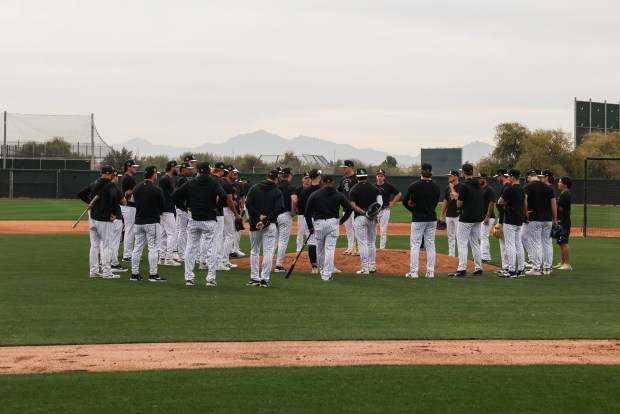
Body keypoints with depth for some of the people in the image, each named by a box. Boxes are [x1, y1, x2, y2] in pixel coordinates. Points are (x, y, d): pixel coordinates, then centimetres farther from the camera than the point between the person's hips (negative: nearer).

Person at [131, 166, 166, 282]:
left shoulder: (136, 188, 4)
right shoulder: (157, 190, -13)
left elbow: (136, 202, 13)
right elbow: (163, 207, -5)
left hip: (138, 222, 6)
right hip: (152, 222, -6)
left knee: (137, 248, 10)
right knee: (153, 248, -1)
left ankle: (135, 274, 13)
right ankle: (153, 274, -1)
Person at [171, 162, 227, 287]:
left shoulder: (190, 183, 3)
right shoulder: (214, 182, -6)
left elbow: (174, 196, 0)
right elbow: (223, 196, -23)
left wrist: (184, 208, 7)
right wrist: (217, 207, -8)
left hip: (193, 221, 3)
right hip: (210, 220, -3)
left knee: (191, 248, 10)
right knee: (211, 249, 3)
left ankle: (189, 278, 9)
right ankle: (211, 279, 0)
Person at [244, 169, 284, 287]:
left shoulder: (254, 188, 4)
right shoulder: (278, 192, 0)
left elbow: (248, 204, -5)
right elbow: (278, 209, -12)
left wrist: (259, 216, -9)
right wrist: (265, 221, -16)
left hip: (254, 224, 2)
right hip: (270, 225, -2)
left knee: (254, 251, 14)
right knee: (268, 252, -1)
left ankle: (254, 278, 14)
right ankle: (264, 279, -8)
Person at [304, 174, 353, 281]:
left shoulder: (314, 195, 1)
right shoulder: (339, 195, 2)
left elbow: (307, 212, -3)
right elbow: (349, 209, -3)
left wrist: (310, 227, 6)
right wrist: (342, 221, 9)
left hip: (318, 223, 0)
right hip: (333, 223, 0)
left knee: (320, 249, 14)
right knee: (330, 249, -1)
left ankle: (323, 271, 26)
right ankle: (327, 274, -8)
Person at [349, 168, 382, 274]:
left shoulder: (354, 189, -3)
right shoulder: (374, 188, 6)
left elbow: (352, 205, -14)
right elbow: (380, 202, -5)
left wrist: (364, 213, -16)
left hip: (360, 218, -3)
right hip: (373, 218, 3)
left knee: (362, 243, -1)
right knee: (371, 243, 15)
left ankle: (365, 268, -4)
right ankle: (372, 266, 19)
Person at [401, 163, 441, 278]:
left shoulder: (414, 186, -12)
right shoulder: (436, 186, 3)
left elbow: (405, 202, -6)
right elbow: (435, 203, 11)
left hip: (418, 219, -4)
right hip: (432, 219, 4)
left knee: (415, 245, 0)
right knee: (430, 245, 9)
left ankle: (413, 272, -3)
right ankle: (430, 271, 9)